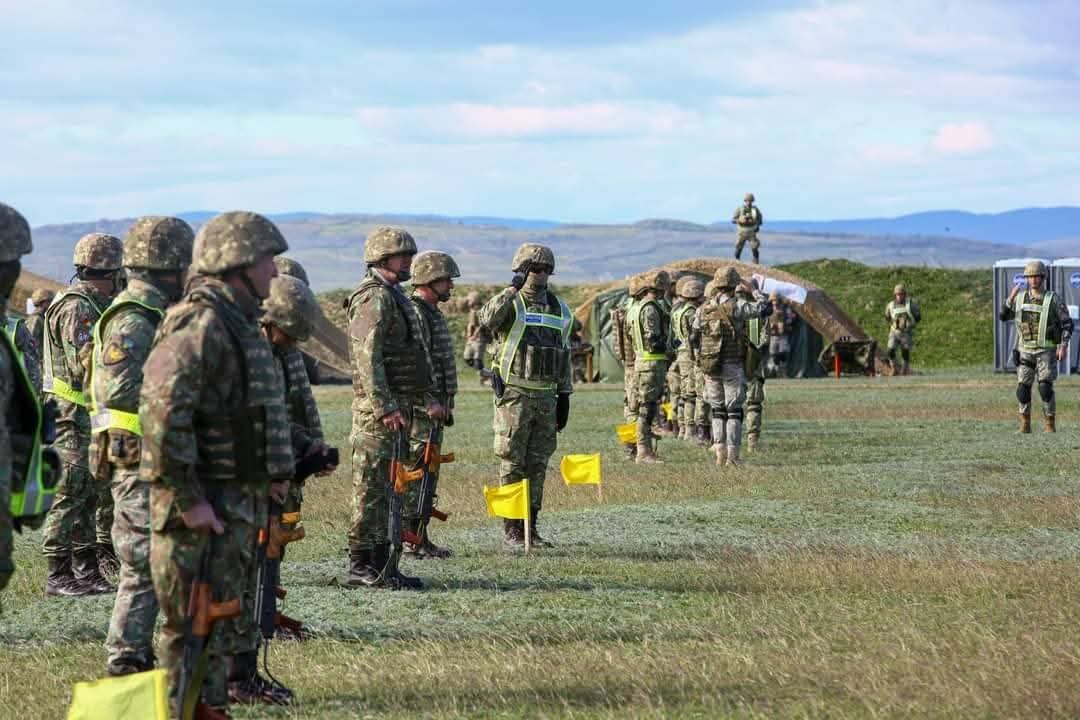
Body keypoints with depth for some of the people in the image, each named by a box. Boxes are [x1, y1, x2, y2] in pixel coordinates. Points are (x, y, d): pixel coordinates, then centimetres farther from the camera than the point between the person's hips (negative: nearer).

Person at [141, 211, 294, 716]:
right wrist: (187, 500, -25)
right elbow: (161, 412, -26)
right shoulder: (201, 324, -18)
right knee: (196, 630, -6)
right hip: (203, 509, -10)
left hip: (238, 502, 10)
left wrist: (271, 474, 18)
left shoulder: (238, 324, 15)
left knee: (231, 619, 16)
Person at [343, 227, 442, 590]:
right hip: (378, 410, -10)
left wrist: (428, 399, 23)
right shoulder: (374, 298, -13)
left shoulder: (395, 297, 19)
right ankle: (361, 567, -6)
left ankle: (383, 565, 16)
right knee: (371, 488, -8)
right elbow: (367, 358, -21)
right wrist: (385, 408, -26)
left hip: (398, 407, 10)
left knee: (386, 489, 12)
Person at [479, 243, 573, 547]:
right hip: (514, 395, -5)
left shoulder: (560, 310, 12)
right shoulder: (510, 304, -5)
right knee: (512, 464, -1)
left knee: (537, 465, 7)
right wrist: (513, 289, -33)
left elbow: (564, 357, 16)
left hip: (546, 397, 5)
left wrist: (564, 397, 12)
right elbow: (488, 317, -30)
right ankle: (511, 529, 3)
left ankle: (530, 526, 13)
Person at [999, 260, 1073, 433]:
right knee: (1023, 389, -3)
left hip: (1046, 351, -3)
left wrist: (1064, 346, -19)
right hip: (1026, 351, 3)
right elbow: (1003, 316, 2)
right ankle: (1025, 425, 12)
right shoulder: (1020, 297, 5)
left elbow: (1067, 323, -6)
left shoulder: (1053, 299, -6)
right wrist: (1011, 298, -14)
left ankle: (1050, 426, -4)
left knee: (1045, 388, -15)